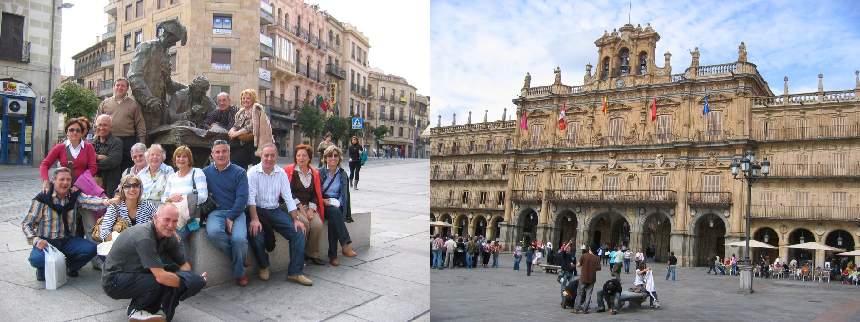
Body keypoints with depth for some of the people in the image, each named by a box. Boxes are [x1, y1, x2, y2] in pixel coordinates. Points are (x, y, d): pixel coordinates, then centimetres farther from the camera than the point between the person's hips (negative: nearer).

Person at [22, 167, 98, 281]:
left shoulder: (74, 196, 1)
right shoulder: (43, 198, -8)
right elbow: (26, 223, -5)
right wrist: (36, 240, -22)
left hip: (68, 241, 3)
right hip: (46, 242, -3)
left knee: (91, 249, -22)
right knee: (36, 259, -33)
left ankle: (69, 266, 10)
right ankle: (44, 269, 8)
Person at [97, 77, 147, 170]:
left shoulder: (133, 104, 9)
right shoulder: (104, 103, 14)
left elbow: (140, 126, 5)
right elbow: (98, 122, 13)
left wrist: (141, 144, -3)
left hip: (128, 141, -1)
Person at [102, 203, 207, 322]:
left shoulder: (169, 236, -4)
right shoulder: (144, 237, -30)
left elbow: (184, 264, 2)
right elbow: (161, 277, -35)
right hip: (114, 282, -8)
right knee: (165, 281, -27)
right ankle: (135, 310, -1)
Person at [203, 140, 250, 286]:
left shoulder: (239, 172, 5)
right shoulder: (206, 172, 12)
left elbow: (242, 197, -3)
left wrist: (230, 218, -12)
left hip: (235, 212, -1)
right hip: (215, 212, 1)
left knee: (239, 239, -28)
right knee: (213, 232, -33)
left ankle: (239, 273, -1)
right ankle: (237, 259, -6)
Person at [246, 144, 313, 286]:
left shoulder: (281, 173, 5)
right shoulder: (253, 172, -6)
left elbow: (288, 197, 3)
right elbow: (251, 197, -14)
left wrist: (295, 219, -5)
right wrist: (254, 219, -26)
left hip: (275, 211, 4)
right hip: (257, 210, -3)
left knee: (298, 231, -15)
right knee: (256, 235, -30)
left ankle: (295, 272, -9)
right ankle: (263, 266, 2)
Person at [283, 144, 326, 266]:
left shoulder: (314, 172, 13)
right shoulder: (289, 170, 0)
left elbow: (316, 193, 10)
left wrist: (311, 209, -5)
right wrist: (300, 207, -13)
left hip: (309, 206, 4)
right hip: (294, 206, -4)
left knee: (318, 224, -23)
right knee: (304, 222, -30)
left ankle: (313, 255, -7)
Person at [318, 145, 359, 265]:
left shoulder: (342, 174, 11)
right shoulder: (320, 173, 6)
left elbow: (344, 194, 6)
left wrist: (337, 203, -12)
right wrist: (323, 200, -15)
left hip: (337, 205, 1)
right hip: (323, 205, -1)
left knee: (333, 219, -32)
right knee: (334, 212, -35)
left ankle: (333, 255, -33)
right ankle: (347, 244, -35)